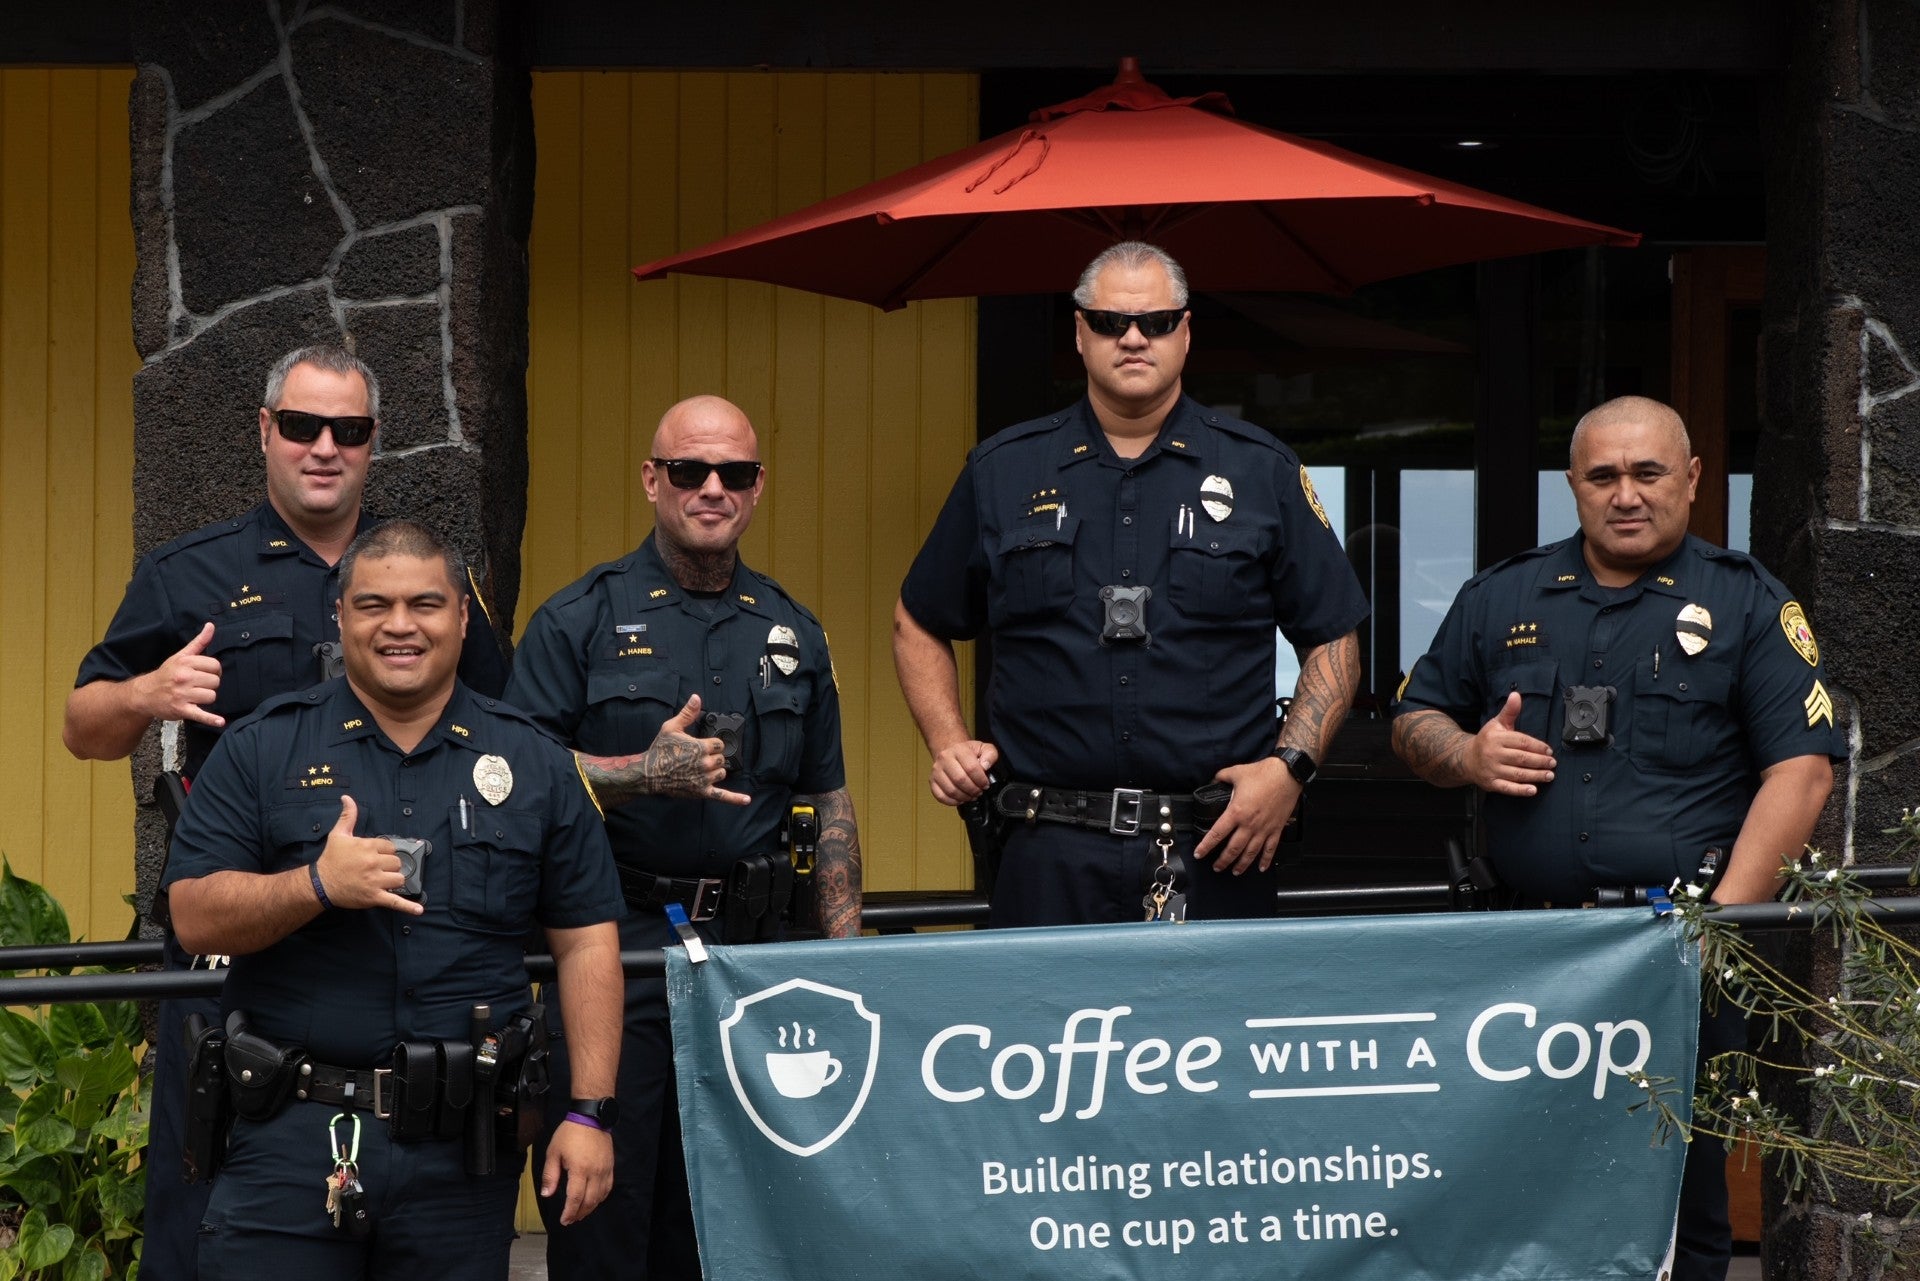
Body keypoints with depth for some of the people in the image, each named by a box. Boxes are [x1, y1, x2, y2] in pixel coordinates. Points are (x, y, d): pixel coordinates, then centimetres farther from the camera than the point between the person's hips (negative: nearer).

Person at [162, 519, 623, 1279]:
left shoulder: (533, 763, 8)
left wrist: (589, 1113, -1)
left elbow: (586, 943, 6)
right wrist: (317, 884, -19)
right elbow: (196, 917, -3)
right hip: (294, 1132, -1)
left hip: (463, 1148, 1)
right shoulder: (261, 750, 4)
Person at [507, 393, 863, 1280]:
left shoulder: (791, 634, 13)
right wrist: (645, 773, -18)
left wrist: (846, 957, 8)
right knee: (603, 1199, -4)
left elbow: (829, 805, 16)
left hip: (748, 947, 4)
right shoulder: (580, 622, 1)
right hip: (615, 945, -4)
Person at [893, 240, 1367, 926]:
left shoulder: (1262, 471, 7)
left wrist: (1289, 766, -4)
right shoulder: (1001, 472, 10)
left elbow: (1333, 638, 9)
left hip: (1214, 852, -1)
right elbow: (918, 624, 19)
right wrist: (949, 743, 5)